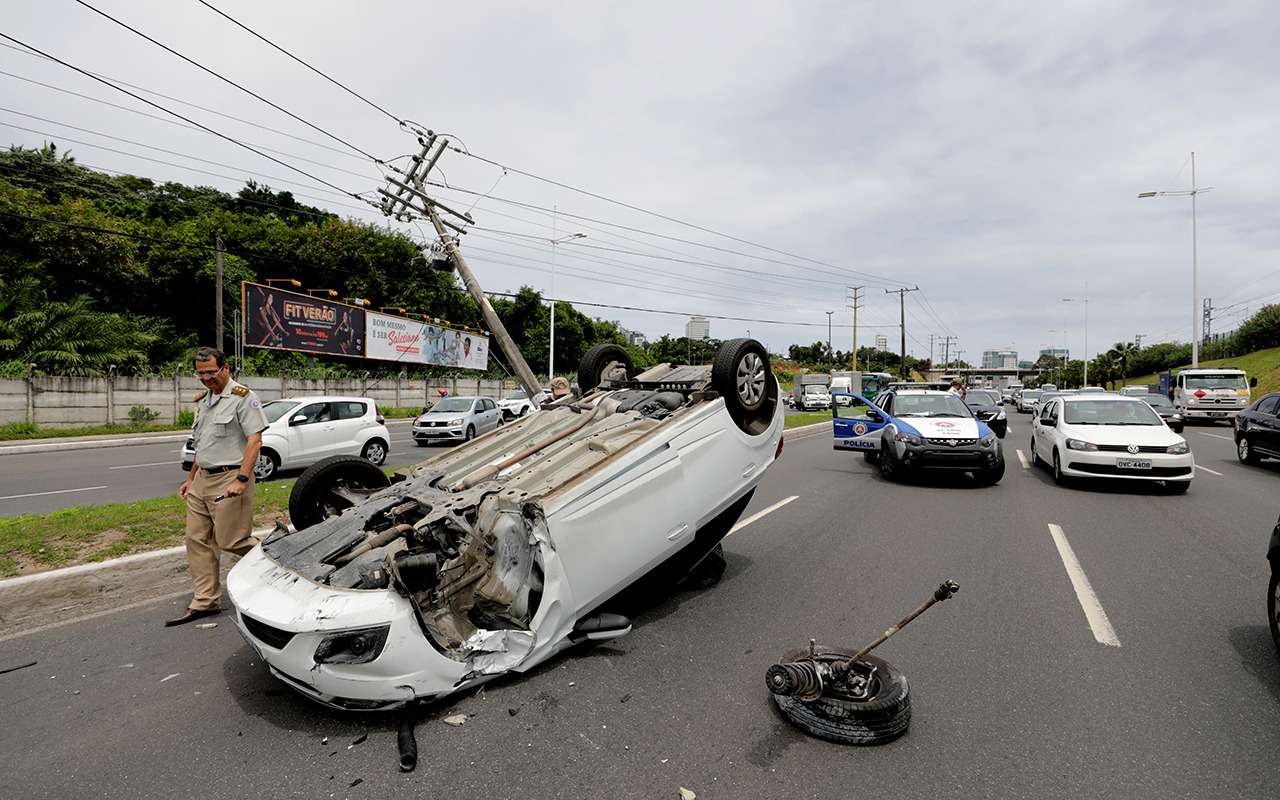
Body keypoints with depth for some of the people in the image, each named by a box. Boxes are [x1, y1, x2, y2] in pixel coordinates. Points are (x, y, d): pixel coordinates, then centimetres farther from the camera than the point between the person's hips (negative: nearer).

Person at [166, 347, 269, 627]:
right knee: (197, 540, 9)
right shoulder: (203, 400, 17)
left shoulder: (242, 397, -10)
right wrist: (191, 478, 20)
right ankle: (205, 602, 17)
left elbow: (254, 440, -17)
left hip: (229, 479, -9)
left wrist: (241, 479, -24)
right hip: (202, 478, 9)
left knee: (229, 541, -7)